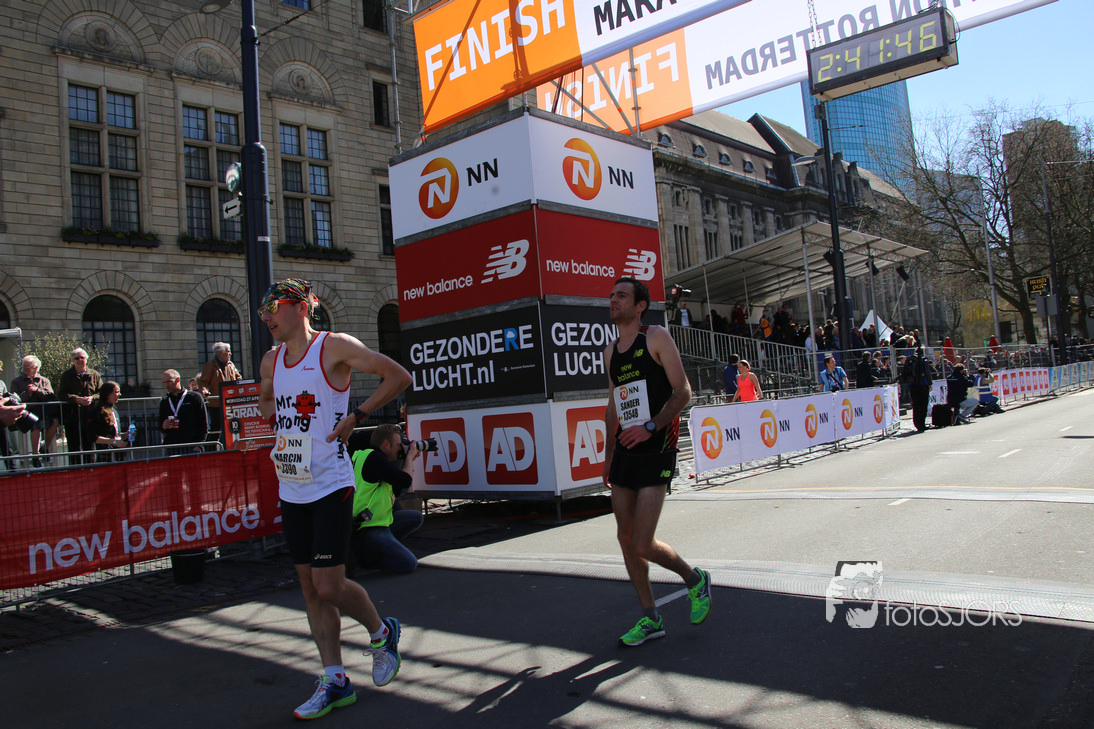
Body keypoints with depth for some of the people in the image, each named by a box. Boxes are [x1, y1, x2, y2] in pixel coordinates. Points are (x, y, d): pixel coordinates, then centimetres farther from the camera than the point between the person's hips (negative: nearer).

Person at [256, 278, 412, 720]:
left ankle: (381, 633, 22)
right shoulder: (271, 361, 11)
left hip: (330, 486, -7)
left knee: (329, 586, -8)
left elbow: (398, 376, -9)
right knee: (310, 586, 9)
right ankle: (335, 682, 20)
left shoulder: (335, 347, -9)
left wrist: (355, 416, -13)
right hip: (291, 489, 7)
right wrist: (277, 415, 10)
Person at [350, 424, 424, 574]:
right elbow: (405, 480, -21)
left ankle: (384, 548, 9)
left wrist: (408, 460, 17)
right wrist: (409, 457, -2)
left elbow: (396, 491, 21)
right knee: (409, 564, -12)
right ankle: (363, 559, -1)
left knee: (416, 517, 19)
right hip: (367, 530, -10)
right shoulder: (373, 457, -18)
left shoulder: (371, 457, 15)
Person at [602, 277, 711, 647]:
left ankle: (695, 579, 19)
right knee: (625, 539, 6)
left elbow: (683, 391, -9)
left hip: (656, 451, -7)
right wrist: (609, 454, 19)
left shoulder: (657, 338, -5)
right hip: (625, 451, 7)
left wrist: (650, 427, -19)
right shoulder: (610, 352, 15)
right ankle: (650, 619, 20)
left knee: (642, 546, -10)